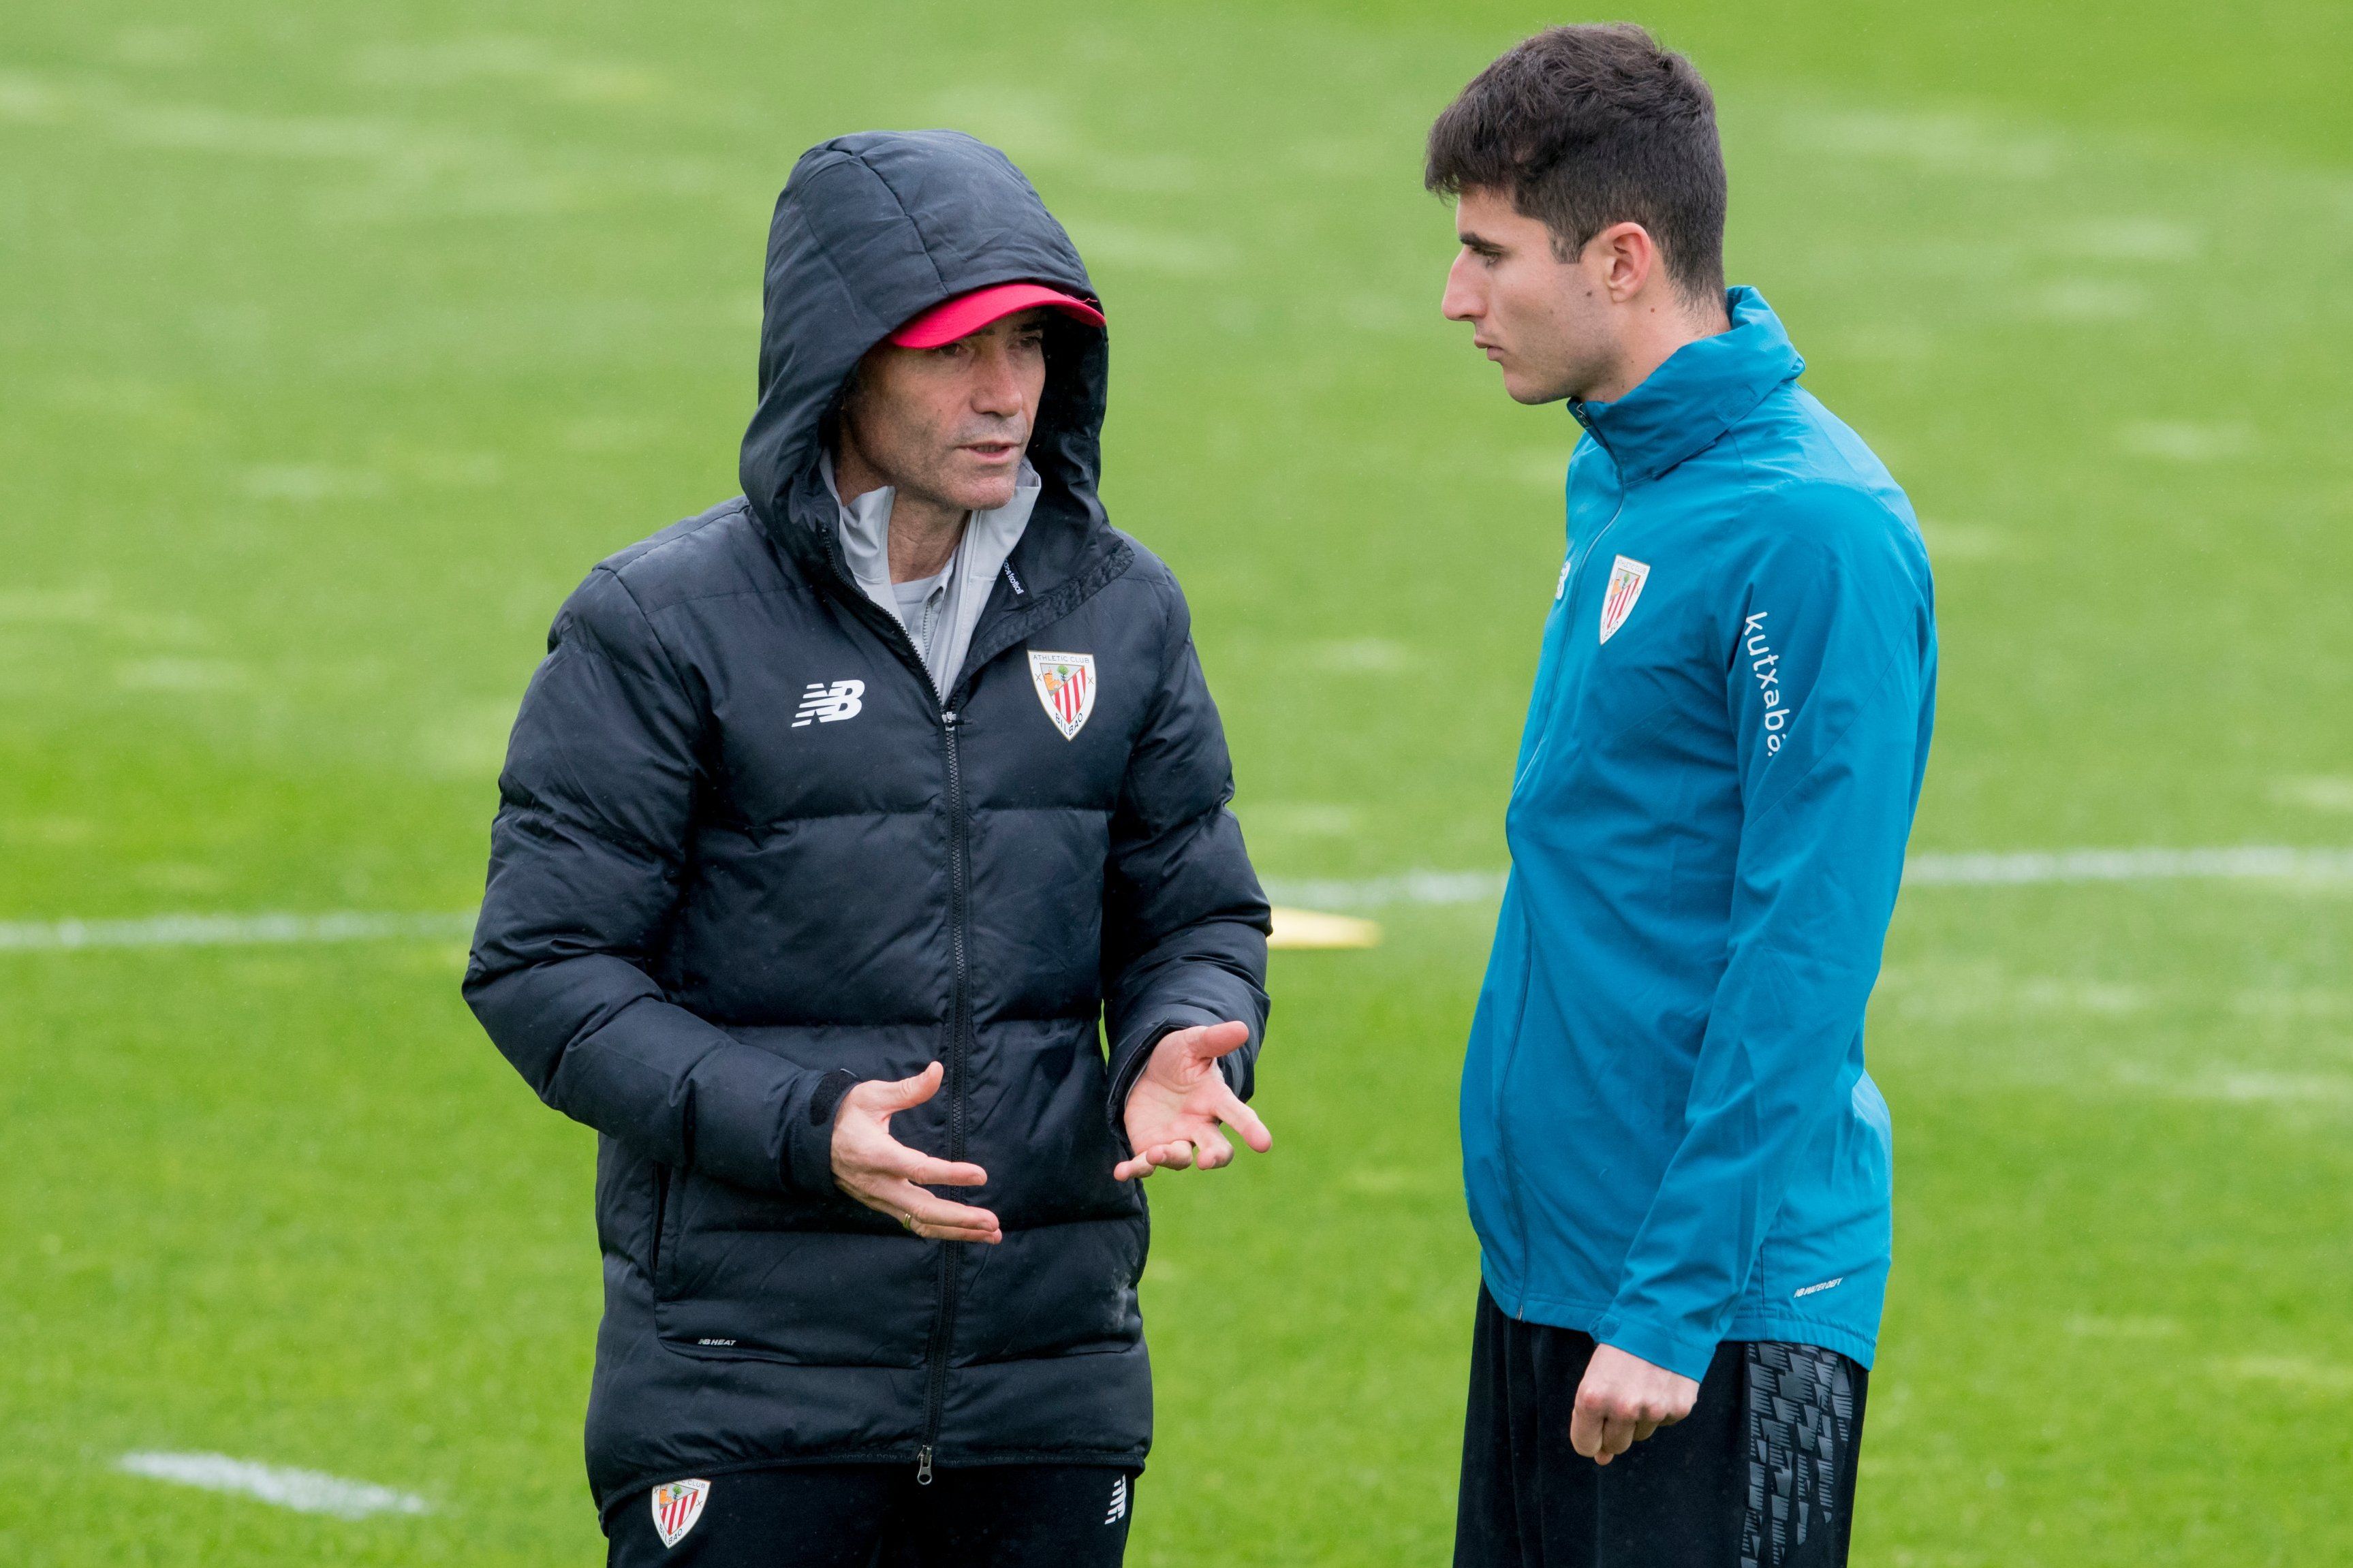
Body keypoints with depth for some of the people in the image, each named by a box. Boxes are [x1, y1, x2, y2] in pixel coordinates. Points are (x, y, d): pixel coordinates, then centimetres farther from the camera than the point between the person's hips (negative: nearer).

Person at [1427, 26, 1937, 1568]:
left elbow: (1804, 962, -20)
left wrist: (1677, 1299, -20)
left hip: (1722, 1295, -9)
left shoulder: (1818, 536, -17)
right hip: (1544, 1260, 9)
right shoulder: (1617, 481, 11)